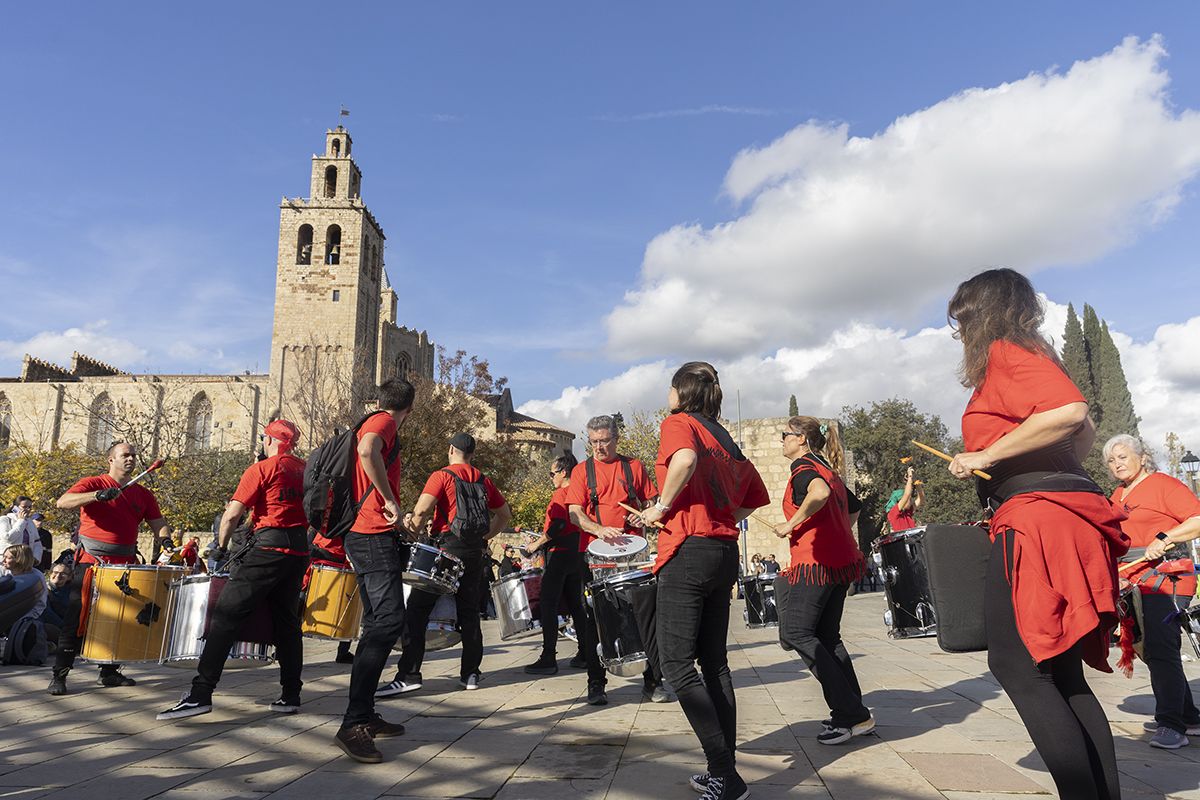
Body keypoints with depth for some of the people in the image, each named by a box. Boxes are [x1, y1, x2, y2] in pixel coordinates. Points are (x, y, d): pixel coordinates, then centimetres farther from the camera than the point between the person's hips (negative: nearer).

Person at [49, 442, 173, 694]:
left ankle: (110, 671, 20)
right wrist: (98, 495, -28)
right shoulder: (93, 483, 0)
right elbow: (62, 502, -15)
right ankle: (58, 674, 2)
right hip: (91, 561, -5)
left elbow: (158, 524, 8)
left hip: (125, 564, 5)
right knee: (77, 617, -6)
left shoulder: (143, 494, 11)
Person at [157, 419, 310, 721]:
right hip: (299, 550, 7)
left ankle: (201, 694, -8)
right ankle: (290, 695, 15)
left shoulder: (261, 469, -3)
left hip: (269, 547, -7)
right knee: (287, 621, 13)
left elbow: (232, 515, -8)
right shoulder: (306, 470, 14)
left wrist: (220, 548, 5)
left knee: (226, 616, -3)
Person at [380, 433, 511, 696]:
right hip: (474, 552, 6)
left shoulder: (442, 476, -5)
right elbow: (505, 514, 19)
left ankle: (408, 675, -6)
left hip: (446, 547, -5)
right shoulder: (484, 481, 12)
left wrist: (412, 532, -1)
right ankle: (470, 673, 17)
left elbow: (422, 509, -17)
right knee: (469, 612, 13)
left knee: (417, 609, -1)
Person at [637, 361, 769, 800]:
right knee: (714, 662, 13)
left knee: (677, 664, -3)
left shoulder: (678, 423, -4)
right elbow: (756, 498, 20)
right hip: (725, 551, 8)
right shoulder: (726, 439, 17)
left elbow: (685, 458, -28)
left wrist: (661, 508, -16)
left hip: (687, 551, -8)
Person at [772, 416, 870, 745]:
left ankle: (851, 714, -7)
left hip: (816, 562, -10)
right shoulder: (827, 469, 19)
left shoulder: (803, 466, -9)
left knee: (795, 633, -7)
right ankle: (855, 713, 14)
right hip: (841, 560, 10)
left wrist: (790, 525, -21)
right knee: (827, 637, 13)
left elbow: (820, 493, -32)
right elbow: (854, 507, 30)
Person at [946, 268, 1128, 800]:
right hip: (1068, 510, 10)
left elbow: (1070, 412, -23)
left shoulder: (1006, 353, -5)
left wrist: (985, 456, -17)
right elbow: (1084, 434, 28)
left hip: (1039, 516, -10)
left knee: (1016, 664, -8)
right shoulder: (1031, 358, 24)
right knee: (1058, 672, 12)